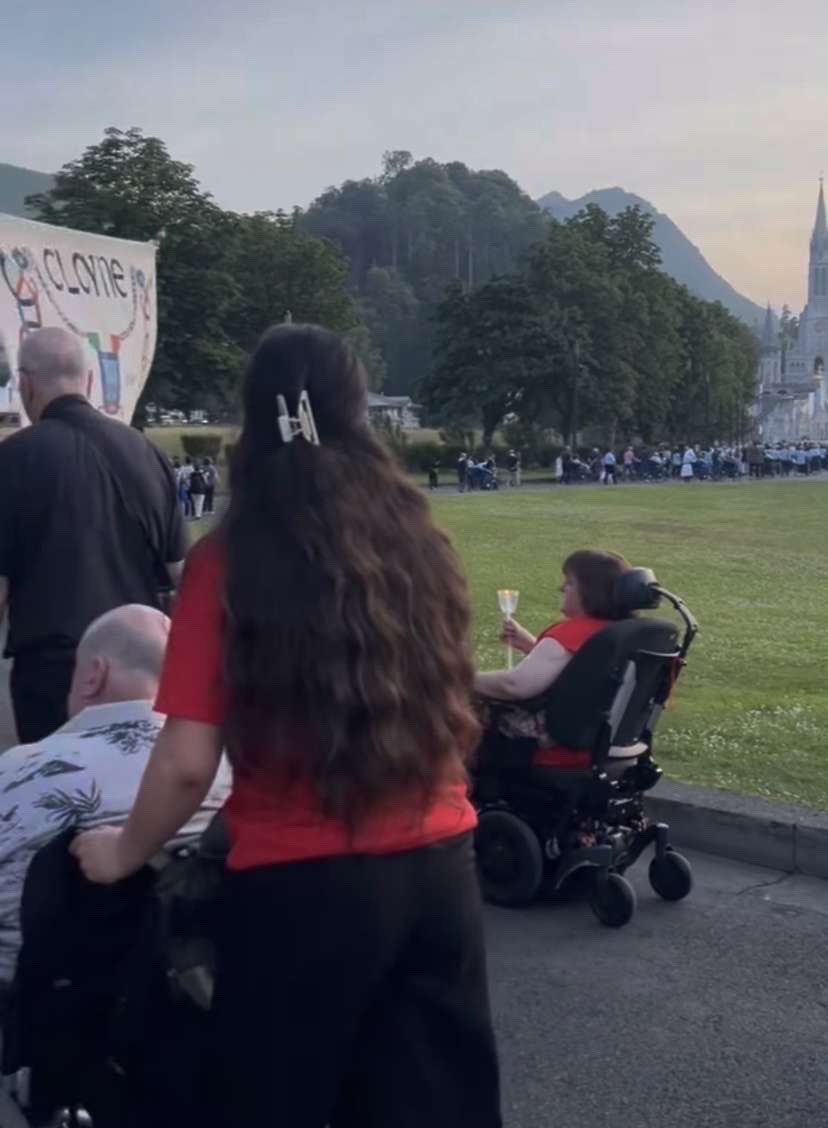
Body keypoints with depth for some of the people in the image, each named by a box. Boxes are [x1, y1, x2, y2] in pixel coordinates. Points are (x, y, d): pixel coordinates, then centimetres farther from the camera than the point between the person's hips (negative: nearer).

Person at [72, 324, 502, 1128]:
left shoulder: (229, 561, -11)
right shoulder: (416, 540, 2)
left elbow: (188, 764, -12)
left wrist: (125, 851, 7)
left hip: (299, 884, -4)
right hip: (438, 868, 4)